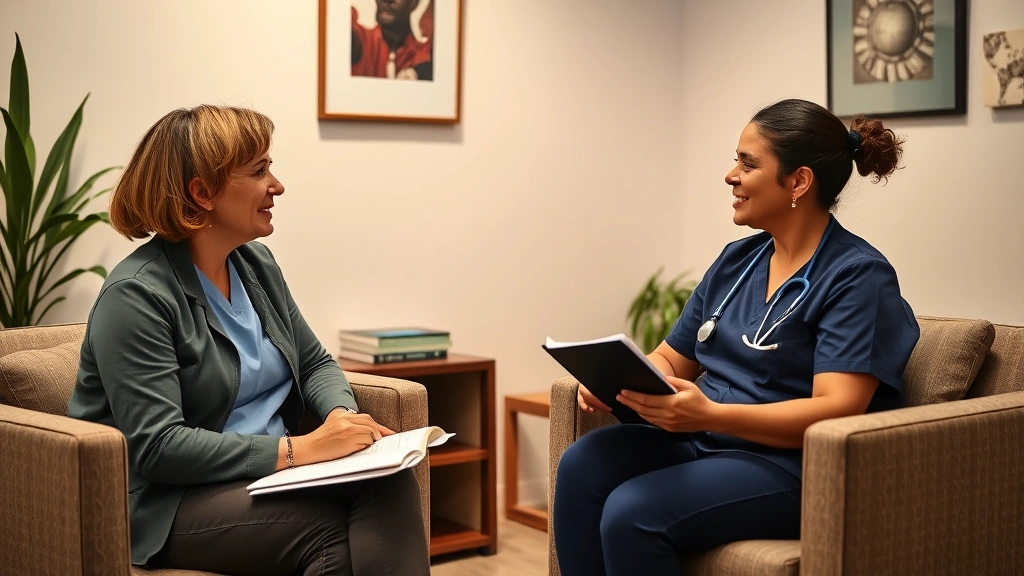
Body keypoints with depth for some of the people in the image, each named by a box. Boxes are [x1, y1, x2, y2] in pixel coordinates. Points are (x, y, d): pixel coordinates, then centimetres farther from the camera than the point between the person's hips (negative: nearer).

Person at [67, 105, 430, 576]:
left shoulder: (257, 264, 9)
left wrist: (343, 414, -6)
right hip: (167, 506, -7)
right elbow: (157, 446, -22)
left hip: (266, 475, 7)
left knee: (391, 483, -23)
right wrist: (299, 449, -25)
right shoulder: (135, 296, -15)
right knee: (333, 529, -31)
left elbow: (314, 363, 17)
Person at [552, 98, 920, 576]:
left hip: (793, 467, -7)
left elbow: (836, 411, -20)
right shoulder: (736, 261, 14)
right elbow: (670, 359, 20)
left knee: (632, 511, -29)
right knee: (582, 465, -20)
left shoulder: (858, 276, -9)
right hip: (703, 442, 7)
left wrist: (710, 415, -31)